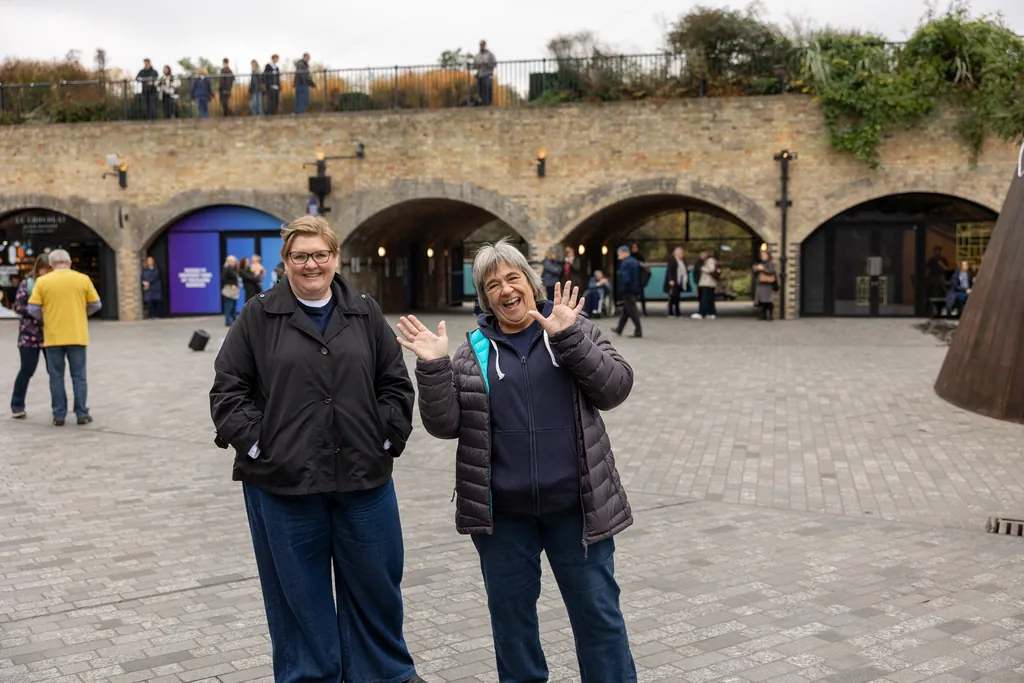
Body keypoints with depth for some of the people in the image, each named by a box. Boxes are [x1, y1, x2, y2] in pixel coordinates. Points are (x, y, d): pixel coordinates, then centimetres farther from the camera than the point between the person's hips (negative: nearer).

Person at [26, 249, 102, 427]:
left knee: (56, 377, 7)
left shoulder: (43, 281, -1)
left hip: (53, 337, 0)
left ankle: (59, 415, 8)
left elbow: (33, 309, -4)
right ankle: (82, 413, 7)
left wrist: (46, 318, 15)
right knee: (78, 376, 7)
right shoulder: (83, 279, 0)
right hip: (77, 336, 0)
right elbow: (96, 304, 4)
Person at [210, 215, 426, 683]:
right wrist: (256, 444, -8)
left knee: (374, 582, 13)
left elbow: (395, 384, 10)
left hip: (363, 475, 2)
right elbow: (228, 390, 0)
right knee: (298, 591, 9)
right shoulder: (258, 317, 1)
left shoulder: (366, 314, 8)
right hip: (282, 480, -2)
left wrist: (387, 438, 0)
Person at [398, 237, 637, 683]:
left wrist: (568, 337, -19)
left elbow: (615, 387, -9)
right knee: (511, 613, 14)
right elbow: (445, 424, -1)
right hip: (503, 512, 2)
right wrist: (432, 368, -16)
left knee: (598, 610, 7)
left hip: (576, 504, -1)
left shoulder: (576, 331, 2)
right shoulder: (474, 352, 4)